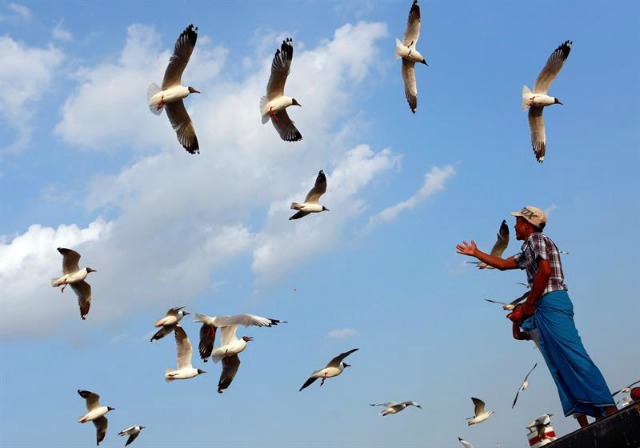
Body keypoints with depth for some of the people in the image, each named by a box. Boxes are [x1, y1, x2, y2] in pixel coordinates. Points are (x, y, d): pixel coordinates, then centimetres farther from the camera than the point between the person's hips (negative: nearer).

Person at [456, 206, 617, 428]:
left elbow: (545, 270, -17)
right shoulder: (528, 250, 27)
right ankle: (584, 424, -2)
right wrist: (475, 253, 43)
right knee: (559, 366, 2)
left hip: (551, 303, -9)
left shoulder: (535, 239, -1)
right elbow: (503, 264, 38)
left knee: (573, 356, -18)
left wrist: (528, 304, -12)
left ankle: (609, 409, -22)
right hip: (543, 309, 10)